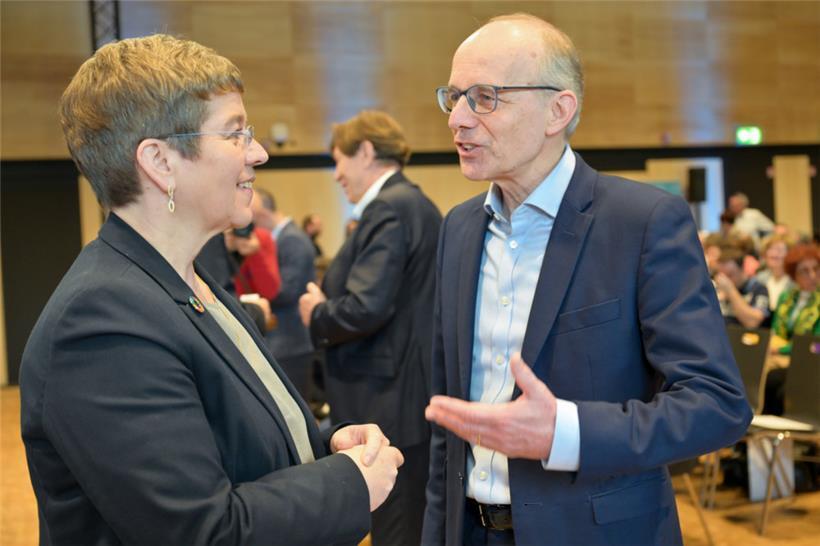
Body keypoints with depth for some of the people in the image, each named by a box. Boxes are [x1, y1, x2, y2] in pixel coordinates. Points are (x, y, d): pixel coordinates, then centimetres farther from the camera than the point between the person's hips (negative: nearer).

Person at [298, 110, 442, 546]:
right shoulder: (417, 204, 14)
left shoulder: (389, 208, -17)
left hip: (391, 401, -10)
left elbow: (364, 309, -25)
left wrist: (317, 313, -5)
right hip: (414, 393, 10)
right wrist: (329, 302, 9)